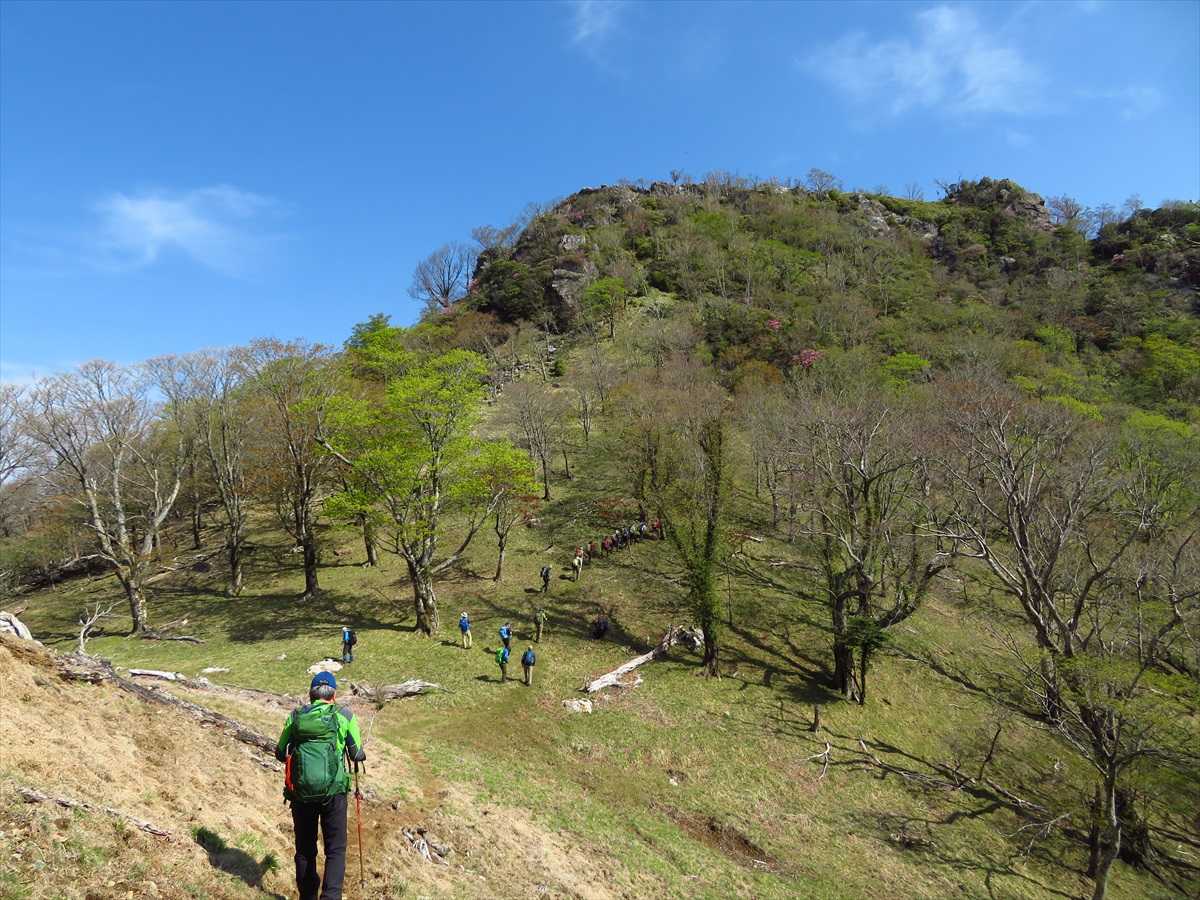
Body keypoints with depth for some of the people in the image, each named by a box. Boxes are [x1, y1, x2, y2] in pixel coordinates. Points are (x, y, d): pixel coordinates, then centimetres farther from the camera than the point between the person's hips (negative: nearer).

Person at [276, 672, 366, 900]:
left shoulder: (295, 716, 5)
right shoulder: (344, 716, -1)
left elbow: (280, 754, 13)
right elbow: (357, 755, 4)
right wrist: (361, 753, 26)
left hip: (301, 792, 3)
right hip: (333, 791, -3)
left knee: (305, 849, 19)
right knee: (335, 849, 6)